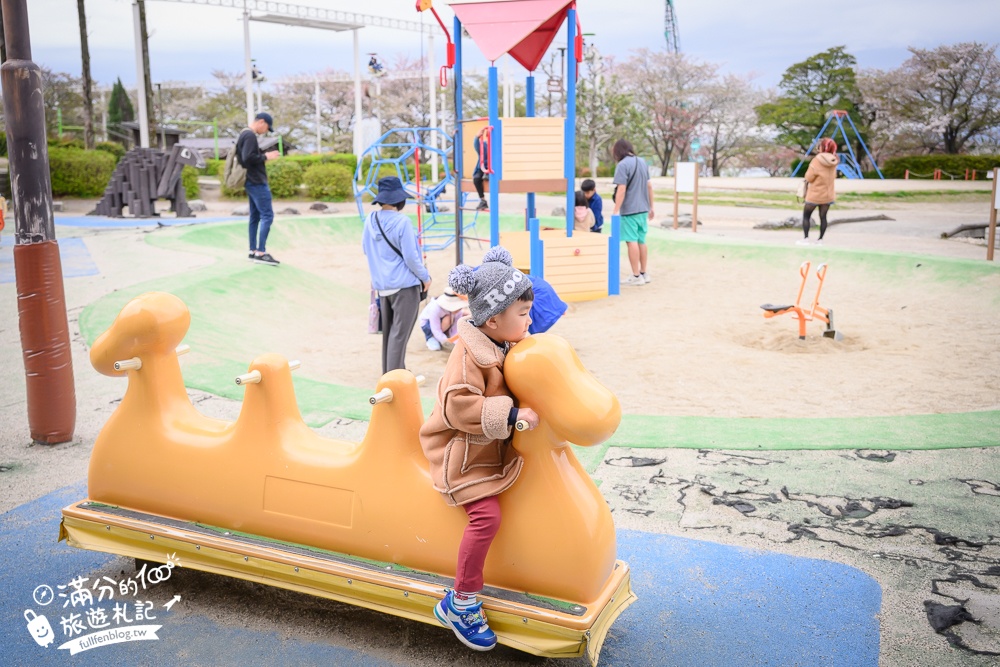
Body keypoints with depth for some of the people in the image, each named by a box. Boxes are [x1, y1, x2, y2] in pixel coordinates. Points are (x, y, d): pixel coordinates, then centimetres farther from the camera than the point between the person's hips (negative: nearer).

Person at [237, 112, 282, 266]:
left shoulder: (244, 135, 16)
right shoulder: (250, 135, -14)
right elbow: (248, 157, -24)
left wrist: (263, 155, 11)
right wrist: (265, 156, -12)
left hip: (252, 182, 11)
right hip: (257, 183, -11)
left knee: (255, 216, 11)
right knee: (267, 215, -12)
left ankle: (253, 251, 13)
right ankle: (261, 252, -15)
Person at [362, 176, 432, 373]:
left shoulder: (371, 220, 3)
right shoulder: (402, 222, -16)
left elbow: (366, 250, 16)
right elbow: (410, 257, -14)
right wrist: (425, 277, 0)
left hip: (381, 285, 7)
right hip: (404, 284, -7)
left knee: (388, 332, 16)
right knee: (399, 333, -2)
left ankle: (389, 373, 26)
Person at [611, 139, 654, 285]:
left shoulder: (623, 165, -11)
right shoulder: (642, 162, 12)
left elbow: (621, 190, -17)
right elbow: (649, 186, 16)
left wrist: (616, 211, -15)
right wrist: (650, 207, 22)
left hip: (629, 210, -7)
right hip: (643, 209, 8)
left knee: (631, 241, -3)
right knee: (641, 241, 14)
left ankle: (636, 276, -3)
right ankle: (644, 273, 21)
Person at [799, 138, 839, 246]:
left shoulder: (817, 161, -20)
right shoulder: (833, 161, -1)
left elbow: (809, 178, -14)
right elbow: (833, 177, 10)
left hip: (815, 195, -5)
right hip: (828, 195, 5)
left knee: (806, 215, 8)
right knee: (823, 217, 11)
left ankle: (805, 239, 4)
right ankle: (820, 239, 13)